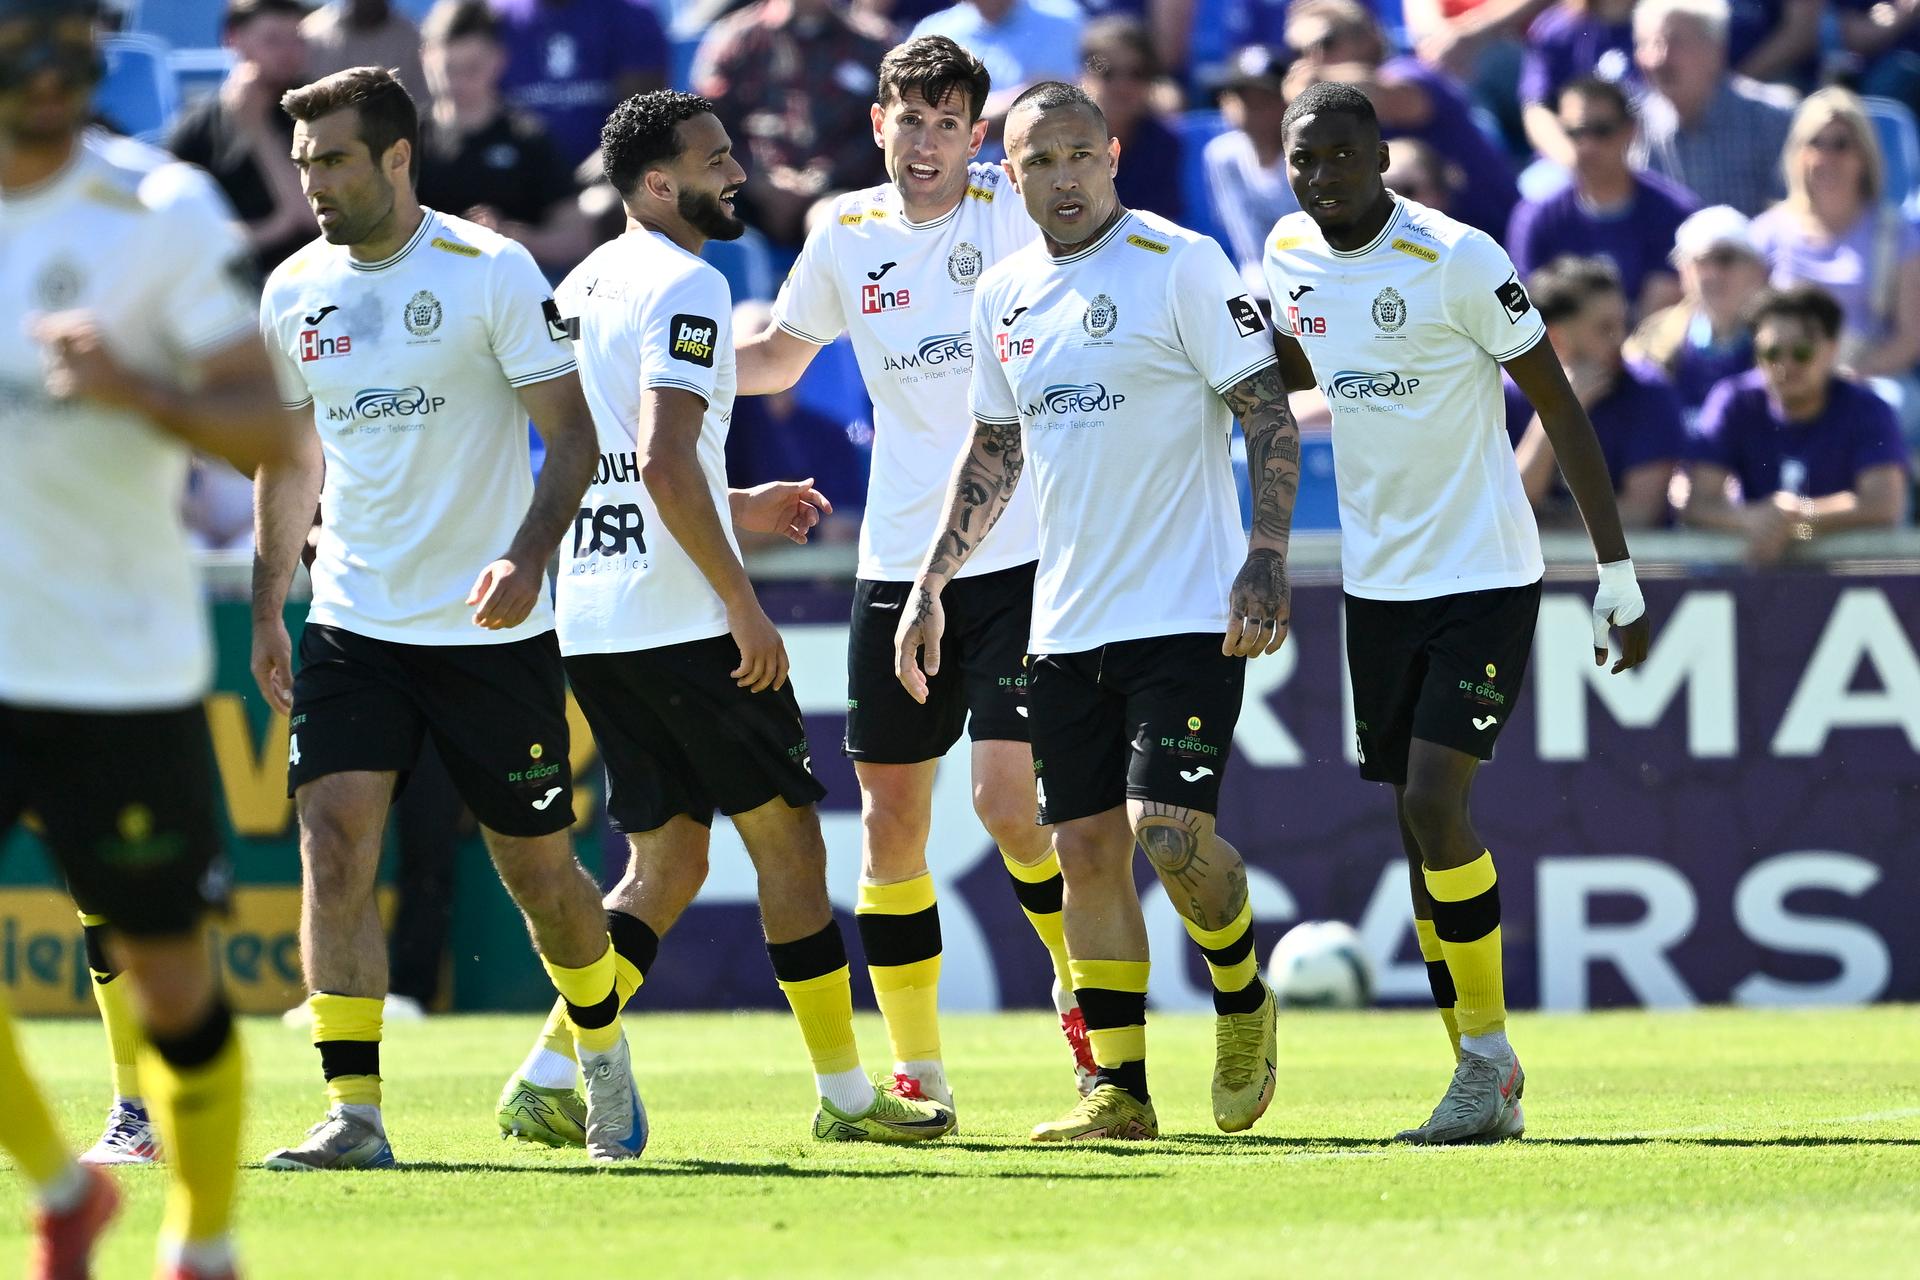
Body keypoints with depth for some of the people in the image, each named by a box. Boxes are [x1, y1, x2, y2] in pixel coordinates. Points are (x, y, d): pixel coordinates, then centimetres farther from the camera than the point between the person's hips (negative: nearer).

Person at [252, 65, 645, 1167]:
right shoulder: (295, 292, 6)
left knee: (538, 869, 6)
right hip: (352, 626, 3)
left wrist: (528, 555, -25)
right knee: (335, 843, -13)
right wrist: (268, 610, 15)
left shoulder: (492, 271, -9)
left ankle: (606, 1057, 33)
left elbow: (572, 434, -10)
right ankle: (355, 1115, -12)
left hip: (492, 629, -3)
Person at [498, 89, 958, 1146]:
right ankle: (845, 1093, 9)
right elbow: (665, 464, -22)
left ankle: (549, 1076, 0)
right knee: (785, 837, 3)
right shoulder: (684, 288, -12)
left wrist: (730, 509, 26)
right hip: (681, 616, -8)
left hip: (589, 621, 8)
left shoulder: (583, 287, 16)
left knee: (667, 862, 12)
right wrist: (744, 607, -18)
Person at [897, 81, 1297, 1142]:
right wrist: (931, 585, 18)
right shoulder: (1002, 297, 12)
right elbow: (992, 453, 23)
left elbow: (1267, 414, -7)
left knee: (1171, 832, -15)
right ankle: (1118, 1090, 9)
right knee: (1085, 847, 2)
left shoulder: (1180, 264, -7)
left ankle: (1243, 999, 12)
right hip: (1066, 619, 6)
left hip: (1187, 609, -6)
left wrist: (1267, 558, -17)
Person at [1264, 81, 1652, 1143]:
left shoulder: (1458, 260, -16)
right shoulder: (1290, 252, 3)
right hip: (1378, 578, 6)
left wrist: (1618, 575, -11)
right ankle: (1487, 1083, 13)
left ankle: (1488, 1059, -5)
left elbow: (1558, 406, -11)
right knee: (1418, 823, 6)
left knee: (1433, 799, -18)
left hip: (1484, 576, -6)